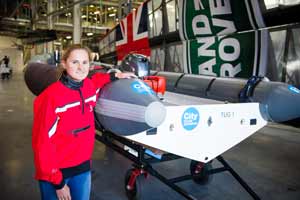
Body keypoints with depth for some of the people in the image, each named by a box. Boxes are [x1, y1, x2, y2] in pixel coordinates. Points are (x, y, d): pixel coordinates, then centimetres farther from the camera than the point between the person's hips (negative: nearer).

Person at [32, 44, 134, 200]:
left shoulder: (90, 86, -5)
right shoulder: (51, 97, -22)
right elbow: (43, 143, -18)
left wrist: (114, 76, 13)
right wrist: (58, 182, -14)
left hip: (83, 166, 5)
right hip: (56, 172, -5)